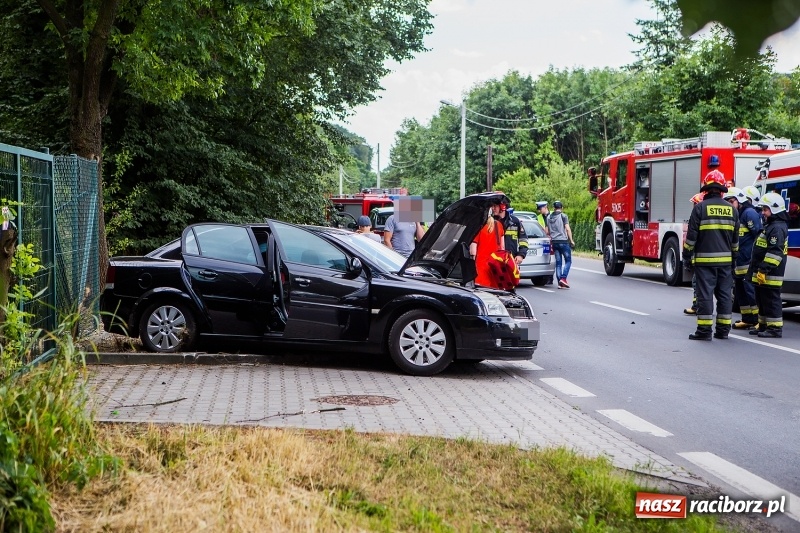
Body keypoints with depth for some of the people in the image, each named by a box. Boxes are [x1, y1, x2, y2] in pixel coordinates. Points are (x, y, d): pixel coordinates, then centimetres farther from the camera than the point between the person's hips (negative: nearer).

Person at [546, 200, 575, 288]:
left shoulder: (549, 217, 11)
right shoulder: (563, 216, -5)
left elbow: (547, 232, 13)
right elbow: (567, 229, -11)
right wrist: (571, 240, -4)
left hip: (554, 242, 5)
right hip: (563, 241, -5)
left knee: (558, 262, 8)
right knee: (568, 261, 3)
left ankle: (560, 283, 4)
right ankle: (563, 278, -14)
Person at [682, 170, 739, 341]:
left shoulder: (700, 207, -7)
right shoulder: (731, 209, 8)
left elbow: (691, 235, -8)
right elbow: (735, 239, 15)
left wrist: (687, 256, 0)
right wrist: (733, 257, 25)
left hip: (704, 259, -4)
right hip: (725, 260, 4)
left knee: (705, 294, -3)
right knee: (725, 294, 9)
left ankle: (704, 330, -3)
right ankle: (723, 329, 13)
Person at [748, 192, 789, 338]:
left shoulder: (778, 228, -16)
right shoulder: (770, 226, 19)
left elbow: (775, 252, -24)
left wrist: (764, 270, -26)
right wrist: (757, 269, 26)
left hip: (770, 275, -11)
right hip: (762, 275, 11)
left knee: (771, 301, -7)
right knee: (762, 300, 16)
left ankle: (775, 328, -4)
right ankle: (763, 325, 24)